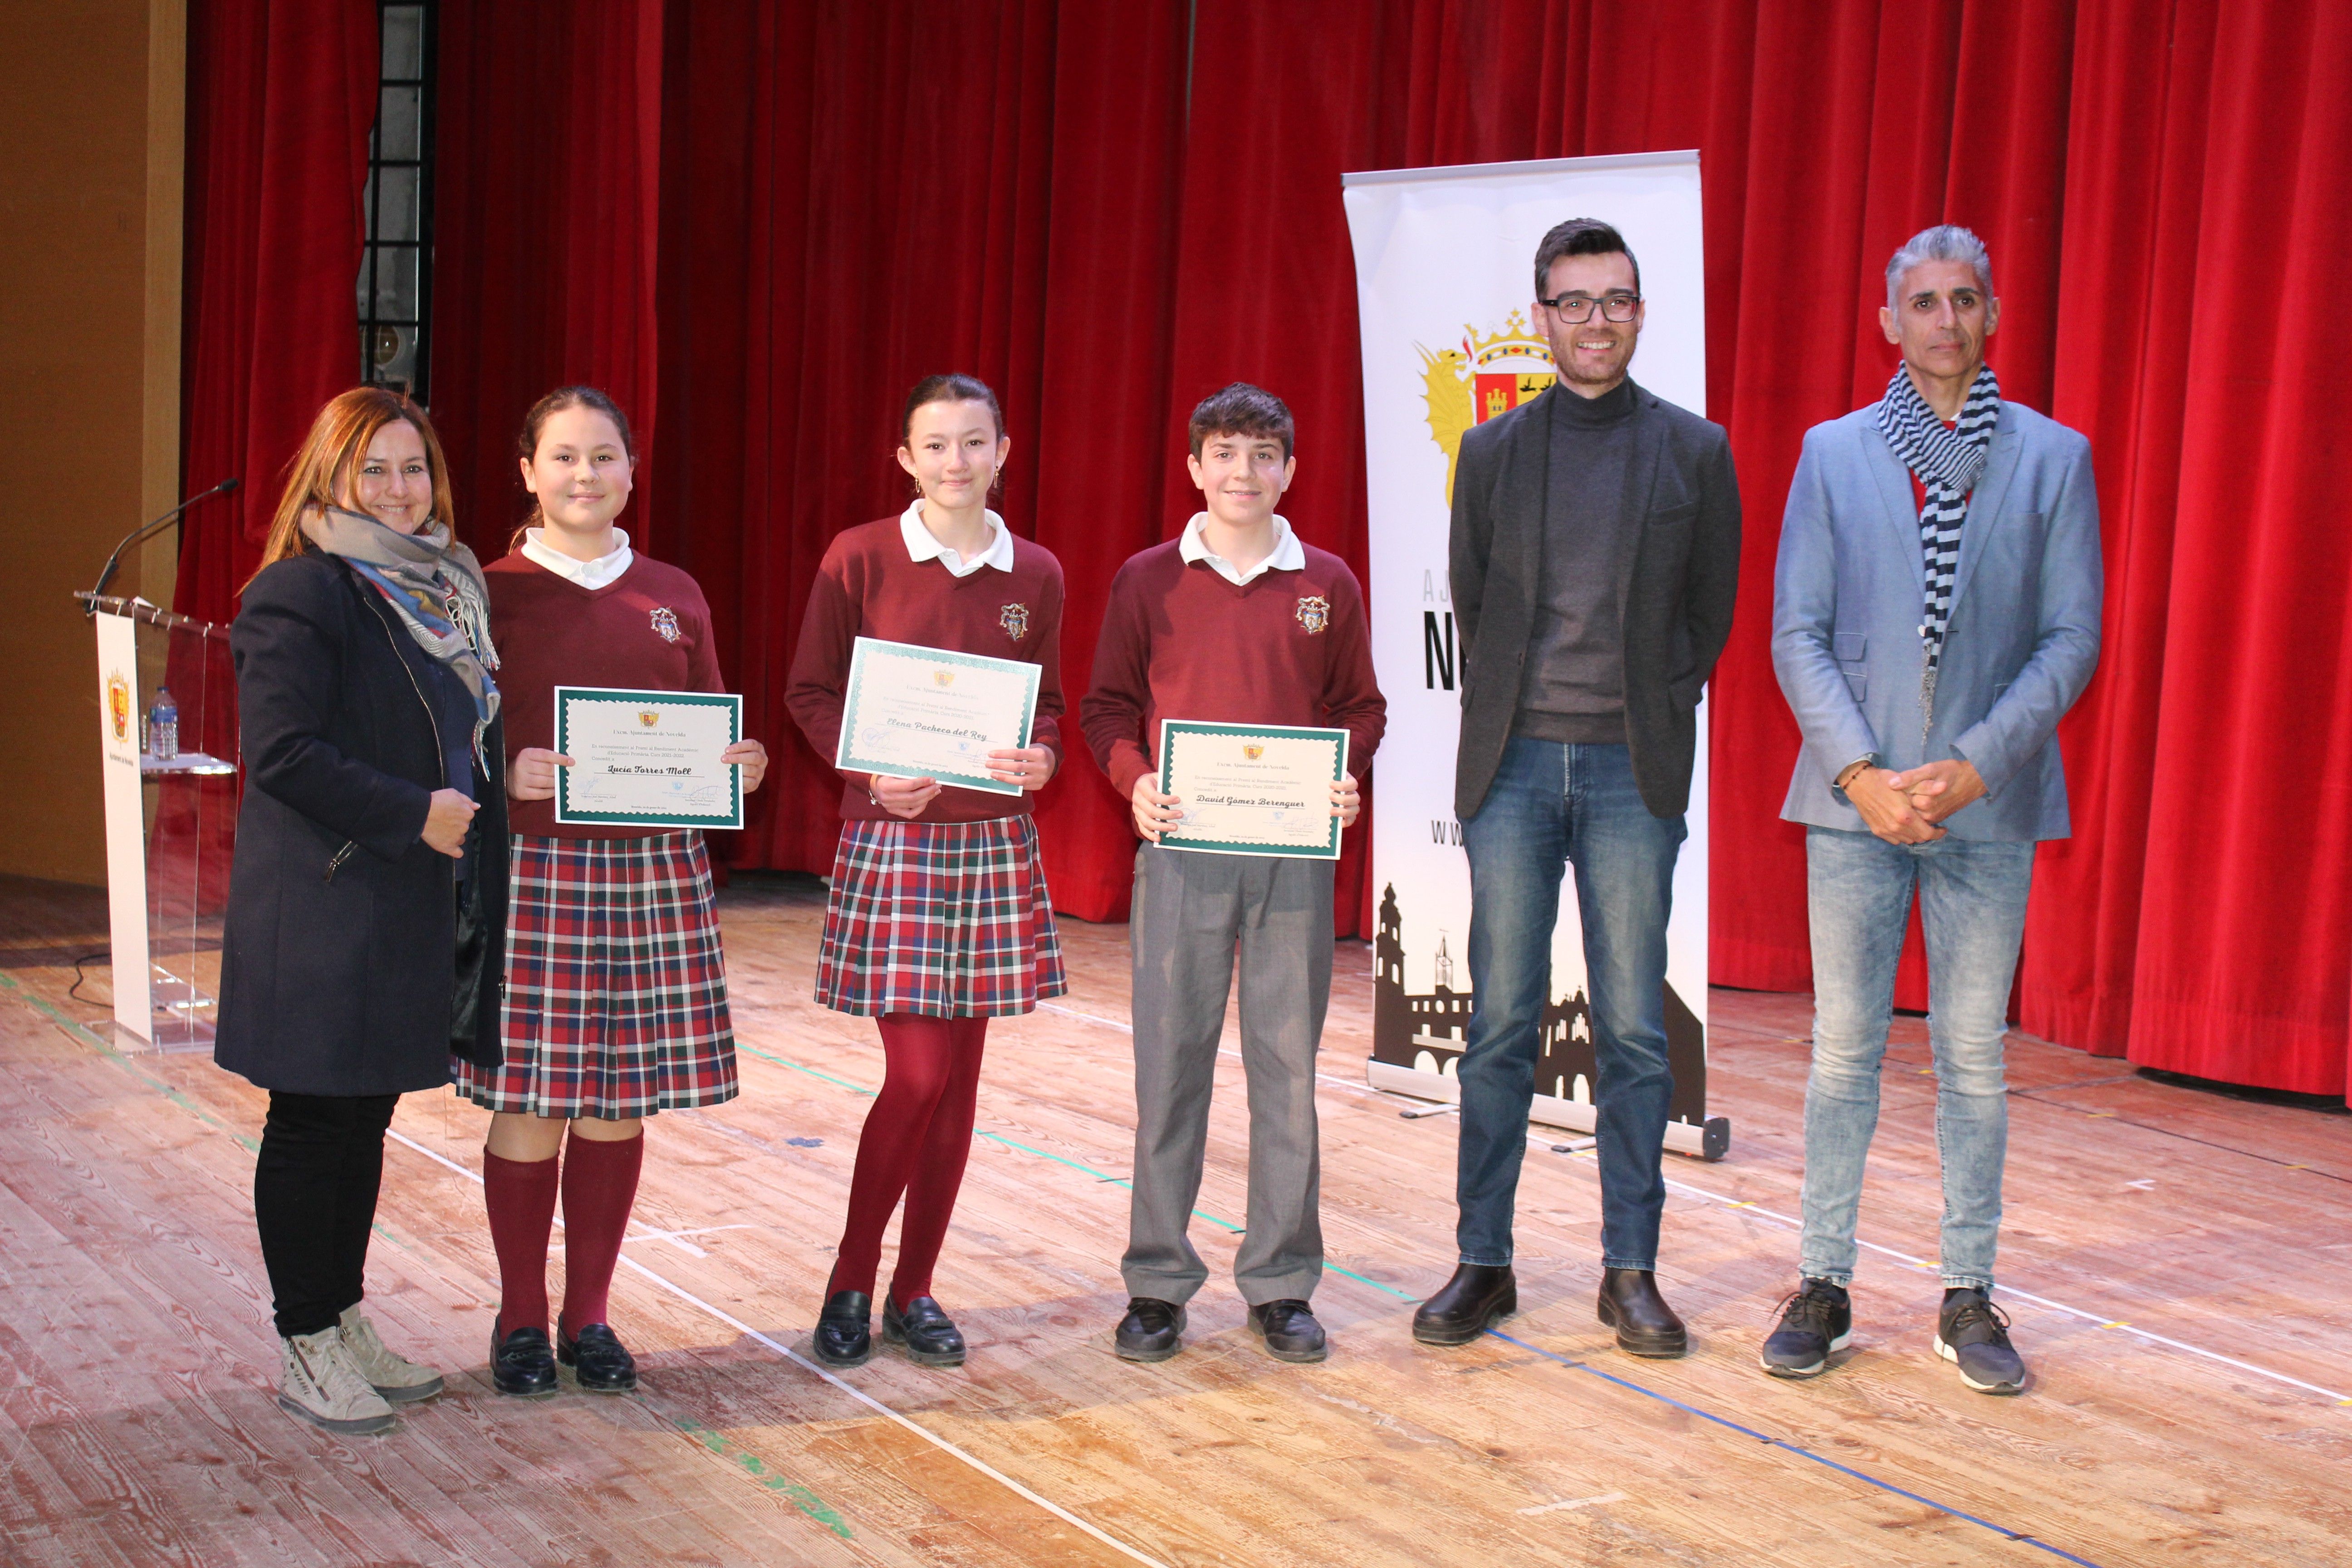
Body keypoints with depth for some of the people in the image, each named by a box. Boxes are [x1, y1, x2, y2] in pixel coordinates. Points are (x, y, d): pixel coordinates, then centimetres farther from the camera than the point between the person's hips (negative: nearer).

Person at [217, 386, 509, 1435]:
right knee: (313, 1125, 3)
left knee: (366, 1119, 15)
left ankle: (345, 1321, 26)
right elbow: (280, 753, -20)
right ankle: (305, 1347, 14)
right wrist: (412, 814, -20)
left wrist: (491, 796, 4)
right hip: (322, 912, -8)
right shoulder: (300, 593, -12)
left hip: (414, 910, 8)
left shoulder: (443, 590, 13)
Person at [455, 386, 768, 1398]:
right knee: (532, 1102, 1)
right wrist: (509, 777, -20)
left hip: (654, 873, 3)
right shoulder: (494, 594, 0)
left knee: (619, 1103, 8)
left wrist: (741, 767, -4)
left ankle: (589, 1315, 22)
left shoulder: (675, 599, 12)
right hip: (532, 868, -3)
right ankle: (520, 1320, 18)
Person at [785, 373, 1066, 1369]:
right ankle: (851, 1282, 13)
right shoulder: (858, 560, -2)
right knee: (917, 1075, -7)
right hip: (890, 837, -4)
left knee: (958, 1079, 7)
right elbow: (811, 692, 2)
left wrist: (1040, 756, -6)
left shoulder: (1035, 575, 8)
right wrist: (870, 769, -14)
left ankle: (914, 1289, 21)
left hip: (996, 844, 4)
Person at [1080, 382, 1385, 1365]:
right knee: (1170, 1063, 2)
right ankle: (1158, 1283, 12)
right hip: (1181, 848, -1)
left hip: (1295, 851, 1)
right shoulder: (1147, 581, 5)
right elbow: (1106, 706, 7)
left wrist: (1347, 777, -7)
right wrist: (1136, 780, -10)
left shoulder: (1328, 586, 8)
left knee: (1288, 1064, 4)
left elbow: (1360, 707, 12)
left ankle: (1281, 1284, 15)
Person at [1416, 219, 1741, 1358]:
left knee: (1634, 1028, 2)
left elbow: (1712, 611, 9)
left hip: (1632, 770, -1)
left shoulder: (1695, 451, 5)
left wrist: (1651, 710, 4)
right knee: (1501, 1023, 3)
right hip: (1514, 763, 1)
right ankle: (1483, 1263, 12)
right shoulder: (1491, 451, 8)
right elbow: (1470, 602, 13)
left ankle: (1630, 1272, 11)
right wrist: (1511, 714, 8)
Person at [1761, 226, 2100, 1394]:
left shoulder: (2054, 458, 5)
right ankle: (1824, 1287, 15)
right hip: (1857, 794, 0)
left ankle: (1968, 1298, 15)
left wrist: (1974, 768, -12)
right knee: (1844, 1049, 5)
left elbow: (2071, 639, 0)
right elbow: (1798, 634, 2)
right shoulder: (1834, 453, 6)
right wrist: (1861, 772, -10)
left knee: (1974, 1056, 6)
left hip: (1989, 797, 0)